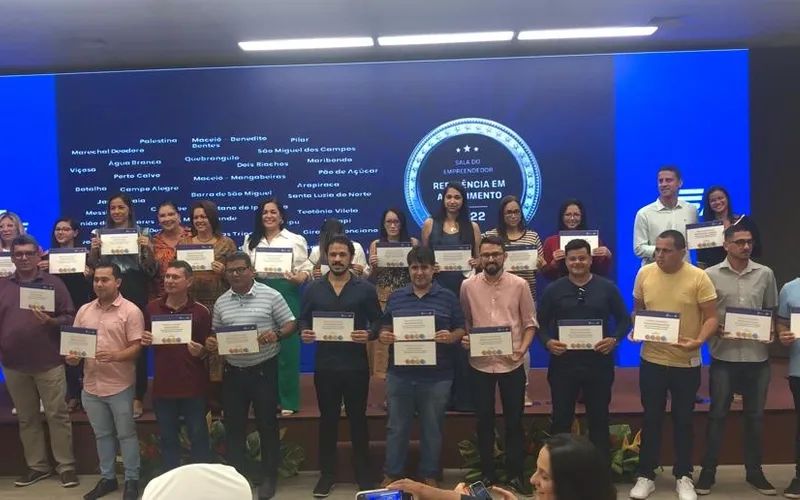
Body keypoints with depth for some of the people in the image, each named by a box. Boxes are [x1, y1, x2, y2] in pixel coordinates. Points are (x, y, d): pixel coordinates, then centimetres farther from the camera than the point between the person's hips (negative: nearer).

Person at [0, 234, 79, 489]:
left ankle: (66, 466, 10)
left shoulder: (53, 283, 0)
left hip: (48, 362, -3)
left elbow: (70, 318, -2)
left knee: (57, 415, 1)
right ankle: (36, 465, 23)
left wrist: (51, 321, -20)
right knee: (26, 418, 12)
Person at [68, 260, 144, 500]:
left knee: (126, 434, 7)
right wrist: (72, 356, -8)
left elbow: (136, 348, -12)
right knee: (102, 434, 17)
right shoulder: (84, 311, 7)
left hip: (120, 385, -5)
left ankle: (132, 480, 19)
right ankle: (107, 478, 30)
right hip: (91, 385, 5)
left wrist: (114, 356, -29)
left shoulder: (131, 311, -10)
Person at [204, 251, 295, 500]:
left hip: (263, 370, -4)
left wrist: (276, 334, -23)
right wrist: (211, 342, -7)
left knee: (267, 424, 5)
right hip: (232, 372, 4)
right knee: (234, 426, 9)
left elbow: (290, 324, -4)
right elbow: (215, 334, 14)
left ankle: (269, 477, 19)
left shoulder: (271, 296, -6)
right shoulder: (221, 302, 7)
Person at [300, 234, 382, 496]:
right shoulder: (313, 289, 5)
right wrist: (304, 333, -14)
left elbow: (378, 322, 1)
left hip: (356, 365, -1)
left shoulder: (365, 288, -1)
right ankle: (327, 473, 23)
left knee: (358, 418, 9)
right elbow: (303, 321, 8)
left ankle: (363, 473, 21)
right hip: (325, 365, 2)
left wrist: (369, 335, -19)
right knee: (327, 420, 11)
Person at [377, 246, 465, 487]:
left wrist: (451, 337, -19)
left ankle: (430, 474, 25)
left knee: (432, 428, 10)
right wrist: (383, 336, -10)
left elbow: (461, 330, 2)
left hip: (436, 376, -1)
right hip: (399, 374, 2)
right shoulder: (395, 297, 7)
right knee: (397, 426, 11)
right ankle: (392, 473, 24)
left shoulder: (448, 297, 1)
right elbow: (384, 328, 11)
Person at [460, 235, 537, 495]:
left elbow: (530, 322, 1)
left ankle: (515, 474, 21)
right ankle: (487, 473, 24)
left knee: (514, 420, 8)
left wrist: (523, 348, -12)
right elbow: (463, 321, 8)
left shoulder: (519, 285, -2)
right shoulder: (468, 286, 1)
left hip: (512, 363, -1)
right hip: (480, 364, 1)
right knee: (484, 420, 10)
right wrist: (463, 339, -11)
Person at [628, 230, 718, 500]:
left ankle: (683, 477, 26)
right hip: (652, 359, 2)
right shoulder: (644, 273, -2)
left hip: (686, 362, -2)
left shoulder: (699, 277, -10)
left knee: (683, 420, 11)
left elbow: (711, 317, -9)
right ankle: (646, 476, 22)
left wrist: (699, 340, -25)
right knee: (651, 419, 10)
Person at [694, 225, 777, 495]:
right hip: (724, 356, -2)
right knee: (717, 415, 6)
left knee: (755, 416, 13)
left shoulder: (765, 274, 4)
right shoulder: (711, 275, -3)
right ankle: (708, 471, 17)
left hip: (757, 356, 2)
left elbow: (772, 312, 12)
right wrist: (714, 330, -14)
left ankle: (754, 471, 28)